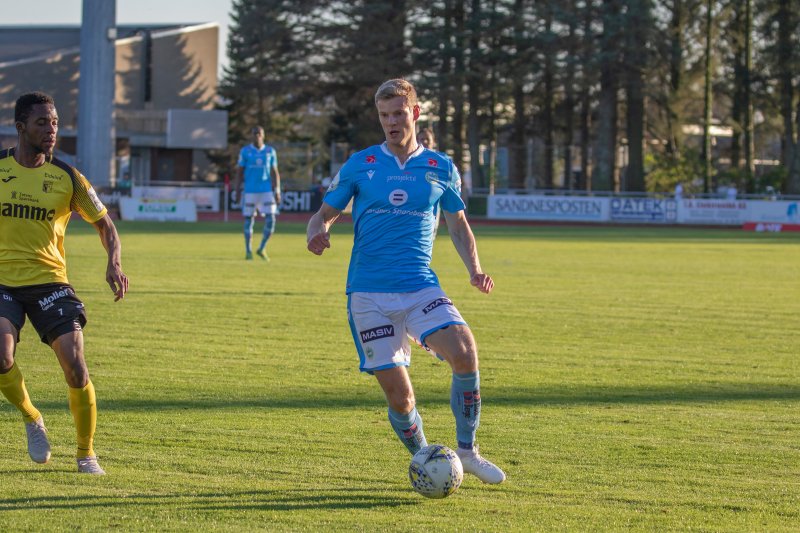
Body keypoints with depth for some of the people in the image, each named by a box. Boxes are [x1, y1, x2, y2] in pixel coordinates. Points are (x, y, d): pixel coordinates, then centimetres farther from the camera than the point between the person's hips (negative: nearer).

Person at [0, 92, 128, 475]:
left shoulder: (67, 177, 0)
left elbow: (103, 223, 9)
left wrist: (114, 264, -10)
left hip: (49, 281, 0)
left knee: (74, 363, -13)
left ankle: (86, 453, 5)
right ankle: (32, 420, 7)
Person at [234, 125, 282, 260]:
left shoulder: (270, 151, 6)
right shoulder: (245, 151, 1)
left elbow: (275, 172, 9)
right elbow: (239, 172, 4)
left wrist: (277, 191, 2)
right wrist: (237, 190, -3)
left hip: (267, 191, 1)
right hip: (250, 192, -1)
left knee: (270, 220, -8)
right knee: (249, 220, 1)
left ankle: (262, 249, 7)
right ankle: (248, 251, 11)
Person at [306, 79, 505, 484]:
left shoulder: (441, 169, 9)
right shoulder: (359, 165, 6)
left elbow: (458, 225, 18)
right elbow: (324, 214, 10)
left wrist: (474, 269, 1)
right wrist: (317, 232, -14)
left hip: (421, 288, 1)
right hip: (369, 294, -1)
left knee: (465, 354, -24)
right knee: (400, 397, -6)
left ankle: (466, 451, -5)